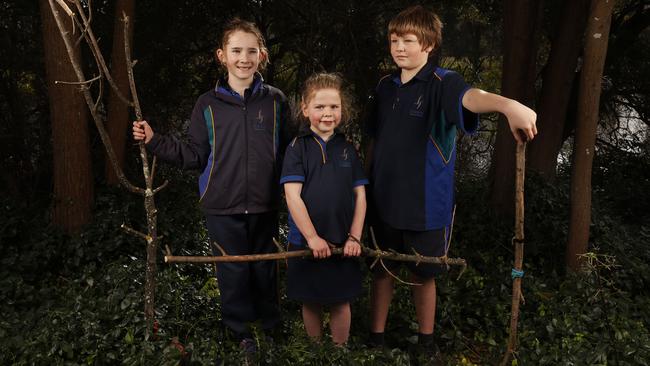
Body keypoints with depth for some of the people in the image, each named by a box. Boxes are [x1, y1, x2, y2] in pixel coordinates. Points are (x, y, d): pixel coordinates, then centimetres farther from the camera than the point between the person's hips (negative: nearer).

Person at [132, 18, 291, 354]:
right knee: (233, 271, 9)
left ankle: (270, 325, 38)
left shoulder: (275, 101, 1)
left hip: (265, 205, 1)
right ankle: (241, 331, 31)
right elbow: (195, 156, 1)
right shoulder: (208, 105, 0)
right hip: (223, 207, 0)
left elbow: (288, 151, 6)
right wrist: (155, 141, -7)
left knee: (264, 267, 15)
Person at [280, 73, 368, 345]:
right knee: (311, 302, 14)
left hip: (343, 243, 2)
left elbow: (360, 196, 4)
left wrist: (354, 237, -5)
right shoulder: (298, 147, -5)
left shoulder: (347, 149, 4)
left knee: (340, 301, 12)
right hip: (306, 242, -1)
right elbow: (292, 196, -11)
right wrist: (312, 237, -15)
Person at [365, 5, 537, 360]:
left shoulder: (442, 83, -12)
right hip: (383, 199, 4)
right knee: (381, 270, 14)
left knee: (423, 275, 12)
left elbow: (469, 96, -36)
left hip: (425, 203, -4)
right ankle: (376, 338, 32)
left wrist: (508, 104, -57)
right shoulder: (385, 86, 5)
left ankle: (426, 341, 34)